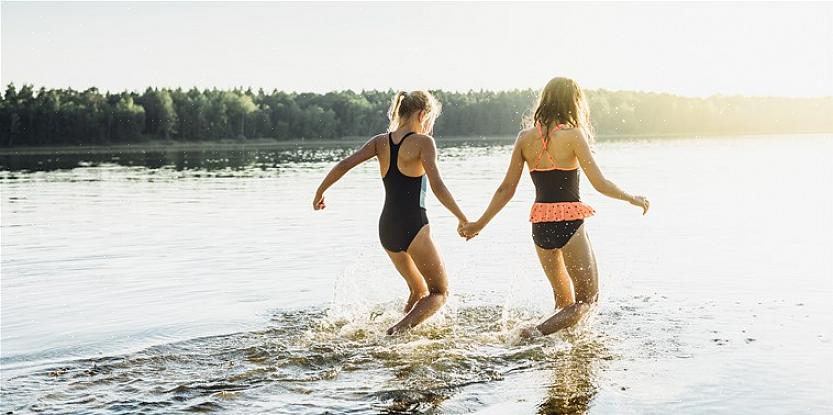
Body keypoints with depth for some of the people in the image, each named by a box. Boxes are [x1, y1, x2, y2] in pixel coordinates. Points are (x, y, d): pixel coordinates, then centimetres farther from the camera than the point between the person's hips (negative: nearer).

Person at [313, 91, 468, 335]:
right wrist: (463, 220, -12)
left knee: (419, 291, 25)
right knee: (440, 292, 7)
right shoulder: (423, 142, -8)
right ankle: (401, 328, -15)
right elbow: (437, 187, -18)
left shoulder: (380, 142, 7)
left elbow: (344, 165, -1)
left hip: (387, 229, 6)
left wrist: (320, 193, 12)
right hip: (413, 228, -6)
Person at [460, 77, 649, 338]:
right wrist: (632, 199, 8)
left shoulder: (525, 137, 4)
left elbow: (507, 189, 4)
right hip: (569, 222, -5)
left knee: (563, 300, 24)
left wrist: (479, 224, 14)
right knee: (586, 299, 7)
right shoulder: (572, 135, -9)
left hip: (540, 224, 5)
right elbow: (600, 184, -9)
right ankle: (538, 332, -13)